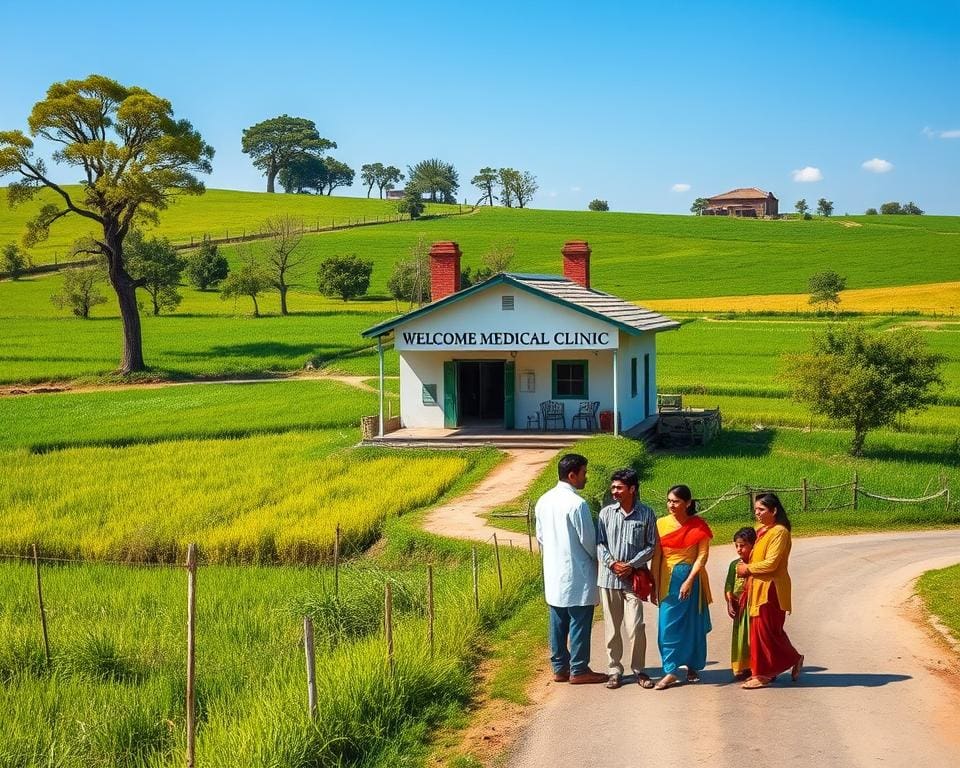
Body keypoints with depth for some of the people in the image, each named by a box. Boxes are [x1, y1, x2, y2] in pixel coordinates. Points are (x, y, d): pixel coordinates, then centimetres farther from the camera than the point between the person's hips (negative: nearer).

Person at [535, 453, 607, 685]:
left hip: (553, 572, 8)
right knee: (579, 622, 2)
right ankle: (579, 670, 8)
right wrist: (596, 558, 5)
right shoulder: (577, 504, -19)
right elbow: (588, 539, -14)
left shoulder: (544, 501, 4)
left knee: (558, 622, 13)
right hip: (577, 574, -8)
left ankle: (560, 668, 19)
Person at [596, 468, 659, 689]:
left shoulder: (646, 514, -2)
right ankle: (614, 670, 19)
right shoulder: (606, 513, 2)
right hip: (609, 578, 2)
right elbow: (599, 543, 3)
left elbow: (651, 546, -1)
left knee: (635, 627, -5)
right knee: (612, 627, 8)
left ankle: (638, 670, 11)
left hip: (634, 578, -2)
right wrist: (612, 563, -13)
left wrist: (632, 565, -12)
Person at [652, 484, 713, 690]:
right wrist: (654, 584, 1)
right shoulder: (662, 524, 2)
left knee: (693, 624, 7)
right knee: (668, 625, -5)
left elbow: (702, 555, -7)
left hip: (691, 579, -1)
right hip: (668, 580, 1)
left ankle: (693, 667, 21)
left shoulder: (698, 526, -4)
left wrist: (689, 581, -16)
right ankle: (670, 671, -4)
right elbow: (656, 556, 4)